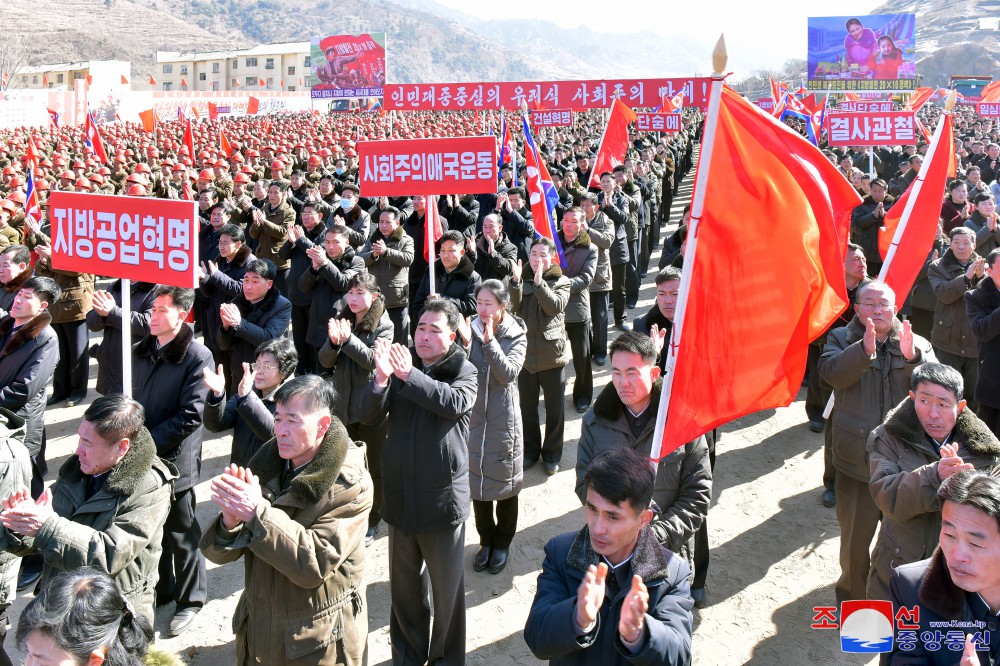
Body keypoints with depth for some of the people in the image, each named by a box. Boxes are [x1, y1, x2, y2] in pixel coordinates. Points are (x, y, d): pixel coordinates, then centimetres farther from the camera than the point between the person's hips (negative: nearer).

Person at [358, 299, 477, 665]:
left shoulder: (463, 371, -3)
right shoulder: (401, 364, 5)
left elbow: (455, 402, -26)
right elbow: (368, 415, -5)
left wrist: (410, 376, -33)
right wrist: (381, 379, -24)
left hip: (443, 496, -3)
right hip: (401, 495, 4)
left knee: (447, 589, 9)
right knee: (404, 587, 17)